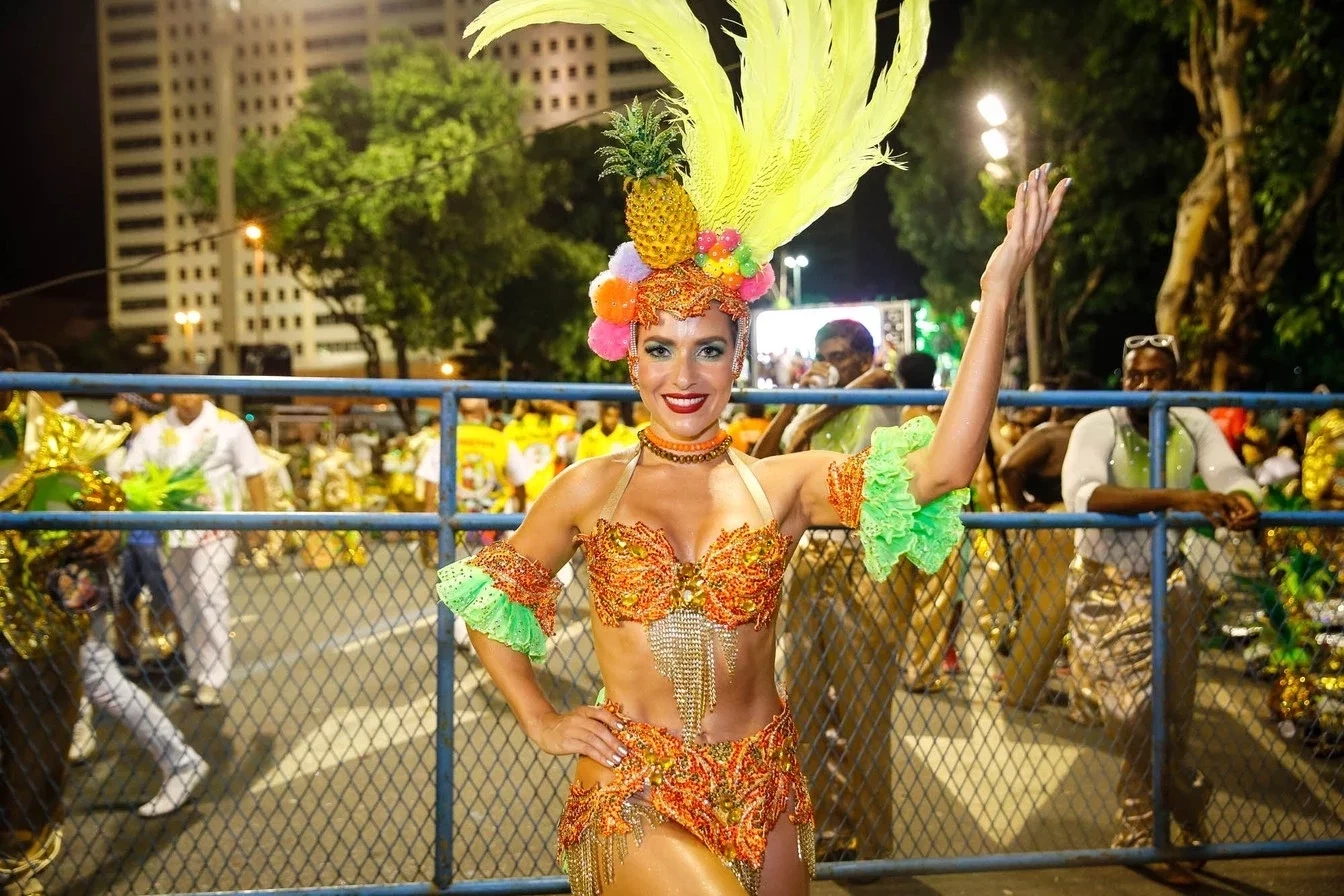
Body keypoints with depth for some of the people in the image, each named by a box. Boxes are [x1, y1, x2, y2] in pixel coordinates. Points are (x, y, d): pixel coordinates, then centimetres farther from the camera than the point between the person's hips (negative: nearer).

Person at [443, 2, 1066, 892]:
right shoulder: (591, 490, -2)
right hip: (633, 791, -2)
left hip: (761, 789, 2)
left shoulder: (783, 483, -3)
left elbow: (940, 468, -17)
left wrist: (999, 293, -21)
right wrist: (542, 722, 4)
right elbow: (486, 593, 10)